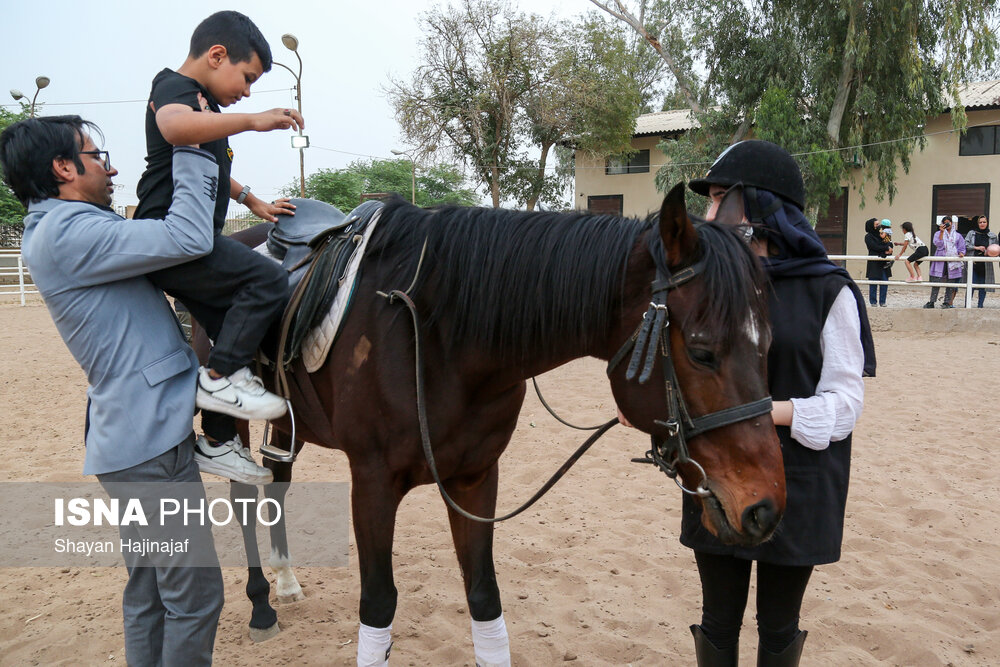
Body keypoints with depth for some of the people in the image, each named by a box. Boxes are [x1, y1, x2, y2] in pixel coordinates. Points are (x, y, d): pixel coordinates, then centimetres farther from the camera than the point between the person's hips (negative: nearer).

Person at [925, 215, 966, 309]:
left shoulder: (957, 236, 15)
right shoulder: (938, 233, 11)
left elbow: (961, 248, 15)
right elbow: (938, 243, -6)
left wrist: (961, 253, -6)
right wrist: (942, 232, -12)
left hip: (953, 262, 1)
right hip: (940, 262, -1)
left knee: (951, 282, 0)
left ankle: (947, 302, 4)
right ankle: (931, 302, -4)